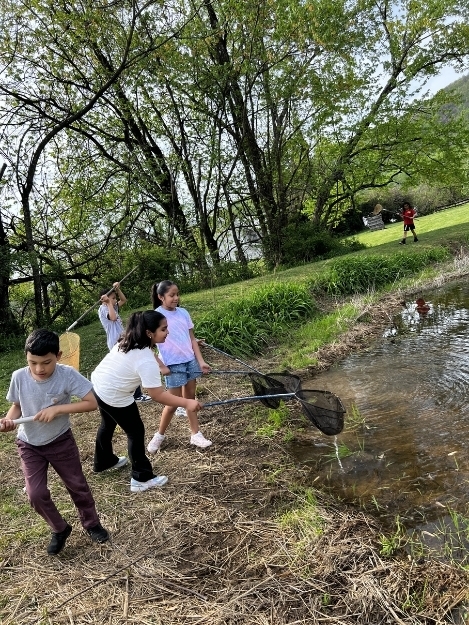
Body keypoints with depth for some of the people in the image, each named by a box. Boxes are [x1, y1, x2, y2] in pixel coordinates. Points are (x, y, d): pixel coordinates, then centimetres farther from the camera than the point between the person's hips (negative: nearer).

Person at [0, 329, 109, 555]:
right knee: (36, 494, -3)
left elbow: (91, 403, -26)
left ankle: (91, 524, 39)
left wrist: (57, 409, -32)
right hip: (29, 445, 2)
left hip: (60, 441, -1)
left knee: (77, 485, 12)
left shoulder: (67, 375, -26)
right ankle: (59, 530, 26)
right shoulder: (19, 377, -18)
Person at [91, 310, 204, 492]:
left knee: (108, 424, 30)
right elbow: (157, 395, -30)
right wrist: (187, 403, -29)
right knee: (136, 432, 7)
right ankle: (141, 479, 18)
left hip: (98, 384, 9)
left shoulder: (129, 340, -6)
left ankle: (103, 462, 54)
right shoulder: (146, 361, -31)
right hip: (114, 396, -9)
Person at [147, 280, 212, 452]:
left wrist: (201, 361, 0)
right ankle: (159, 435, 23)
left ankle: (195, 435, 21)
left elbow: (192, 339, 6)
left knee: (190, 398, 12)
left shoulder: (183, 313, 3)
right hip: (173, 364, -5)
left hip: (190, 361, 5)